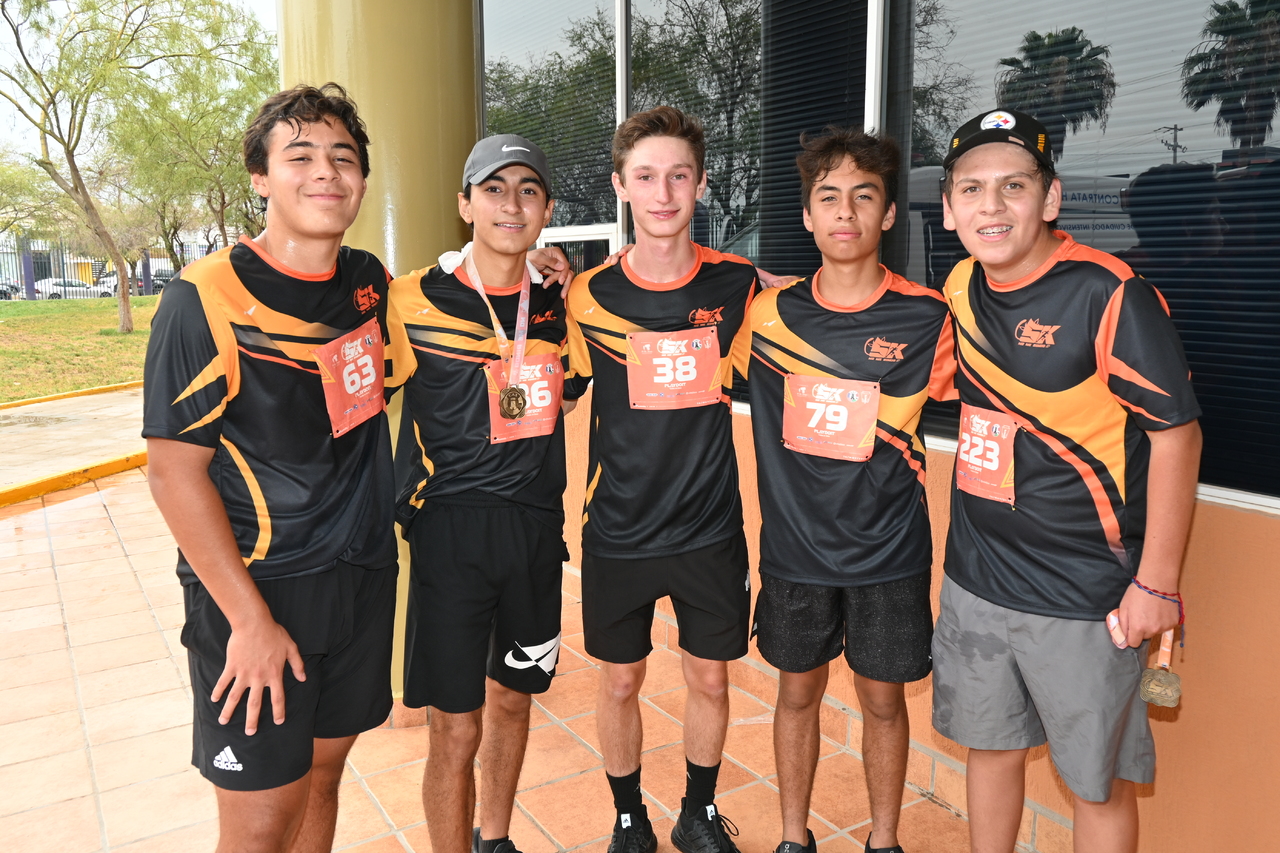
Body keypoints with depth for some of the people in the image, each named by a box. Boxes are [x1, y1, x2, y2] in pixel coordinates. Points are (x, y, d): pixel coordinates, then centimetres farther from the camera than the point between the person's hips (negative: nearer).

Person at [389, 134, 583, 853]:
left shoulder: (558, 303, 6)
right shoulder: (415, 301, -7)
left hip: (537, 525, 5)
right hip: (450, 525, -4)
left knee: (513, 697, 19)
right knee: (457, 727, -1)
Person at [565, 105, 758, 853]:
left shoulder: (736, 285, -5)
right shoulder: (589, 298, -7)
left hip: (710, 529, 1)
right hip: (619, 531, 0)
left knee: (710, 678, 14)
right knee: (621, 682, 13)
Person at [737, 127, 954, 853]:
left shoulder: (927, 318, -9)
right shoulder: (769, 312, -3)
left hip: (888, 550, -1)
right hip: (795, 547, 2)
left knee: (883, 698, 13)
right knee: (798, 691, 15)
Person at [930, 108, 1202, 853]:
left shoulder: (1109, 294, -17)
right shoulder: (963, 288, 1)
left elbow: (1176, 434, -15)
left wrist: (1156, 583, -14)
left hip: (1085, 598, -5)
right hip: (977, 582, 6)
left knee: (1098, 782, 12)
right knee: (991, 748, 21)